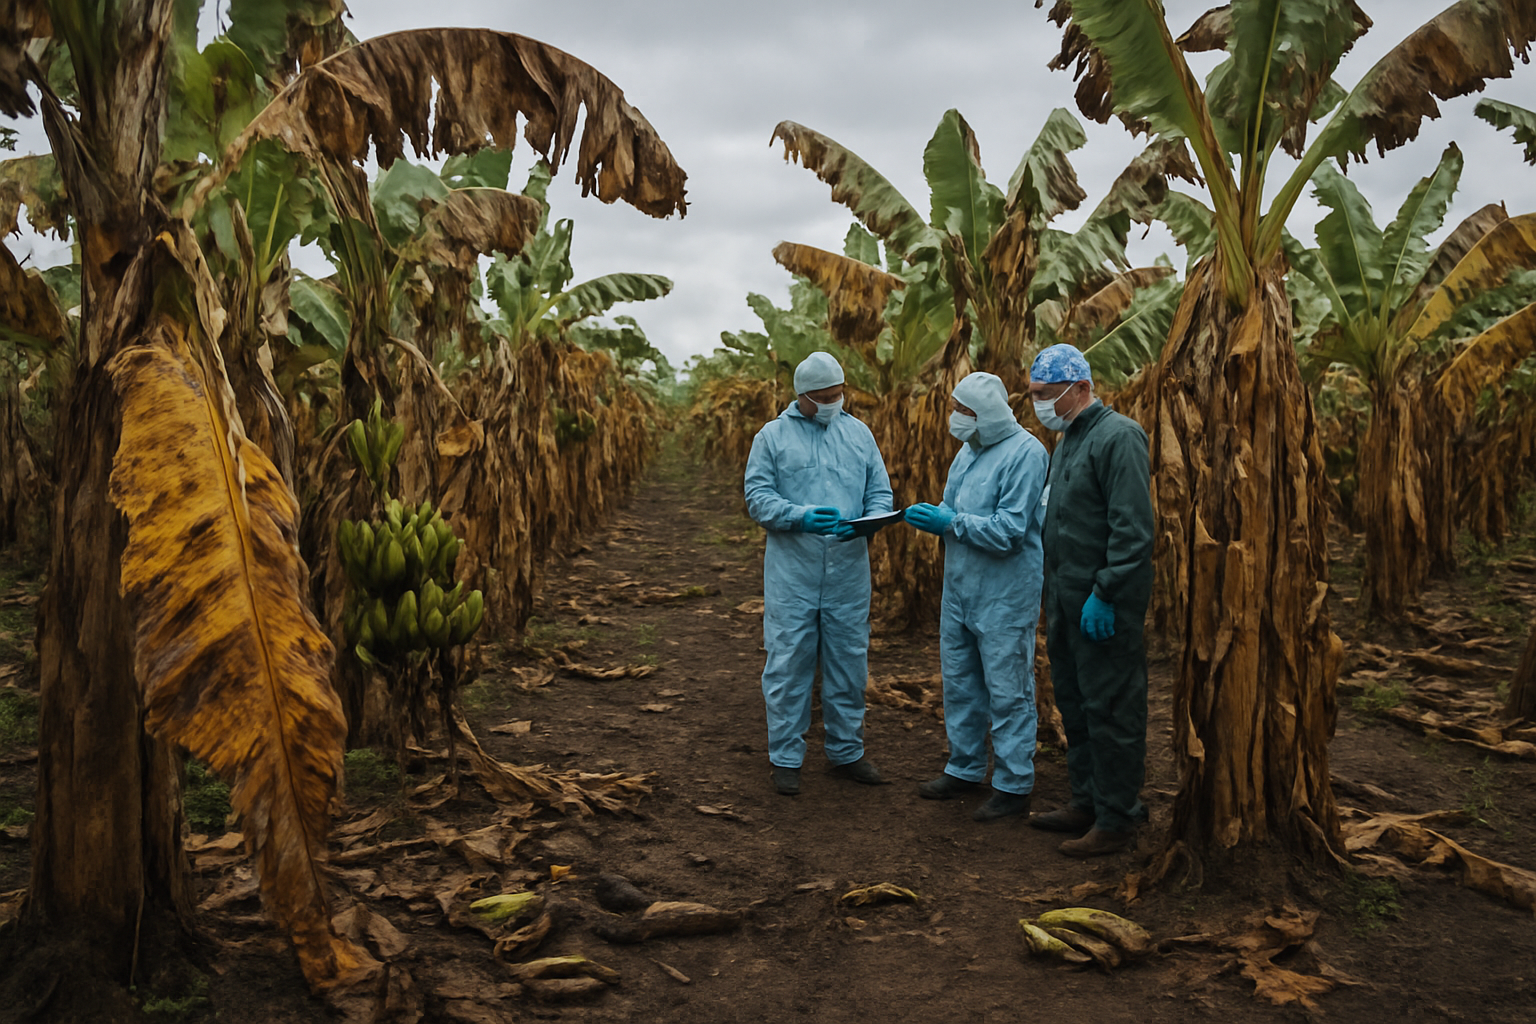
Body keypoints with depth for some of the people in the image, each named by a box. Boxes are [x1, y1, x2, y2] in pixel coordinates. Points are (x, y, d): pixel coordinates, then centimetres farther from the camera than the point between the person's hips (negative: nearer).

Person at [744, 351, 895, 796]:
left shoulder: (859, 433, 11)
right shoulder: (772, 436, 3)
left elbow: (880, 492, 9)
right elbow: (758, 497, -4)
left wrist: (868, 521, -12)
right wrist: (801, 516, -20)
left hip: (848, 567, 3)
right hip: (792, 568, -3)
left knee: (849, 660, 10)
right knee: (788, 661, 0)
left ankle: (846, 751, 25)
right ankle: (785, 757, 13)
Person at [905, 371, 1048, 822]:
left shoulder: (1025, 453, -15)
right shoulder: (969, 450, 12)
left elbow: (1009, 531, -21)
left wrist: (952, 522, -19)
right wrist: (932, 517, -3)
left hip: (1005, 595, -8)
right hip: (960, 588, 9)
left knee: (1007, 691, 0)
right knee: (959, 682, 16)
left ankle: (1014, 786, 12)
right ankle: (965, 769, 31)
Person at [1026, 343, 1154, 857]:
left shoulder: (1118, 437, -15)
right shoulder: (1068, 439, 15)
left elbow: (1133, 530, -21)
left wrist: (1105, 594, -21)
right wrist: (1057, 593, 16)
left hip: (1104, 606, -10)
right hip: (1067, 598, 10)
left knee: (1110, 709, 0)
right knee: (1075, 704, 17)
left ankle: (1117, 819, 11)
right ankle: (1087, 802, 30)